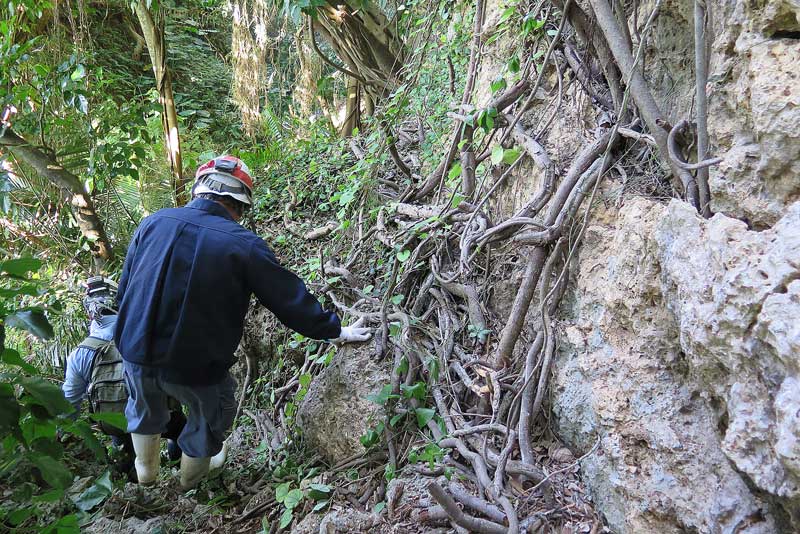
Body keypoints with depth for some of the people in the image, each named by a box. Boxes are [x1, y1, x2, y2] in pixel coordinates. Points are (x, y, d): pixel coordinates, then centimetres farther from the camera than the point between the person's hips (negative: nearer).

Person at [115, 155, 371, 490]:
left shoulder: (153, 223, -3)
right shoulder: (244, 246, -15)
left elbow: (124, 290, 7)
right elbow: (290, 299, -8)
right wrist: (335, 330, 7)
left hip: (135, 353, 4)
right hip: (194, 368, -3)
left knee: (144, 408, 35)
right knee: (211, 416, 29)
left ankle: (146, 472, 56)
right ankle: (191, 481, 52)